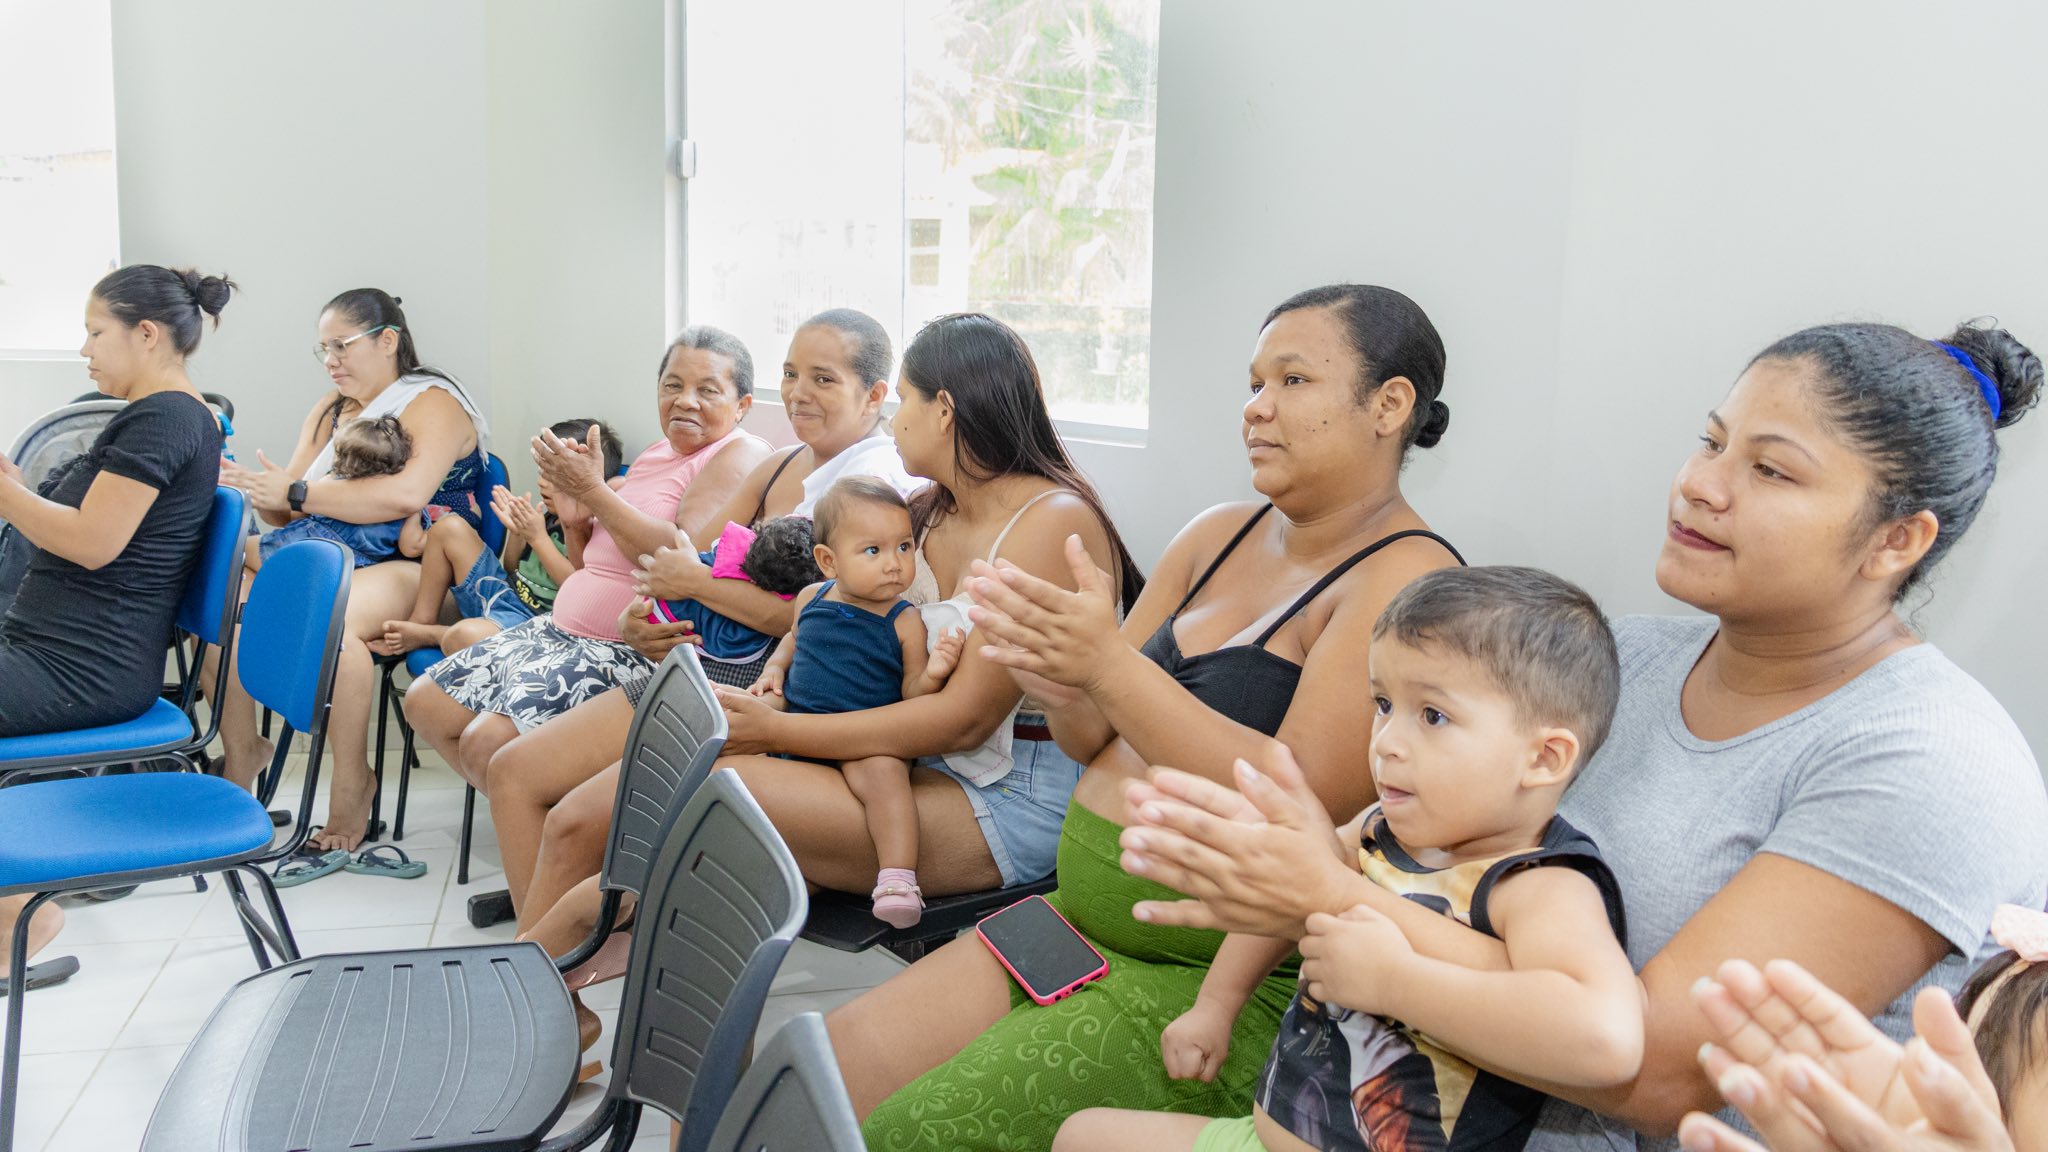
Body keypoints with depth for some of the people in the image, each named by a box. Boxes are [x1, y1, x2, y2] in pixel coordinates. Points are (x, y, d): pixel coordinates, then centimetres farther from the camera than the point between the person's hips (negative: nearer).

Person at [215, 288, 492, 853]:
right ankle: (240, 749, -2)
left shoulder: (433, 403, -1)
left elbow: (406, 494, -21)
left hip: (407, 568, -7)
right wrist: (251, 485, -6)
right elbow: (291, 516, 16)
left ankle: (351, 782, -22)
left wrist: (297, 492, -17)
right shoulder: (329, 410, 23)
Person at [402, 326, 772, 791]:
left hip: (637, 653, -10)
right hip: (564, 630, 10)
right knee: (425, 702, 10)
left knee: (486, 742, -22)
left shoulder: (740, 454, -10)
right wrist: (576, 522, 0)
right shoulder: (656, 454, 17)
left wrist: (594, 491, -18)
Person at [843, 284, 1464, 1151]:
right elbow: (1096, 742, 12)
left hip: (1222, 975, -7)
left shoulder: (1407, 579, -11)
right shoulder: (1218, 535, 11)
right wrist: (1055, 680, -12)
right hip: (1079, 918, 7)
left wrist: (1110, 666, -29)